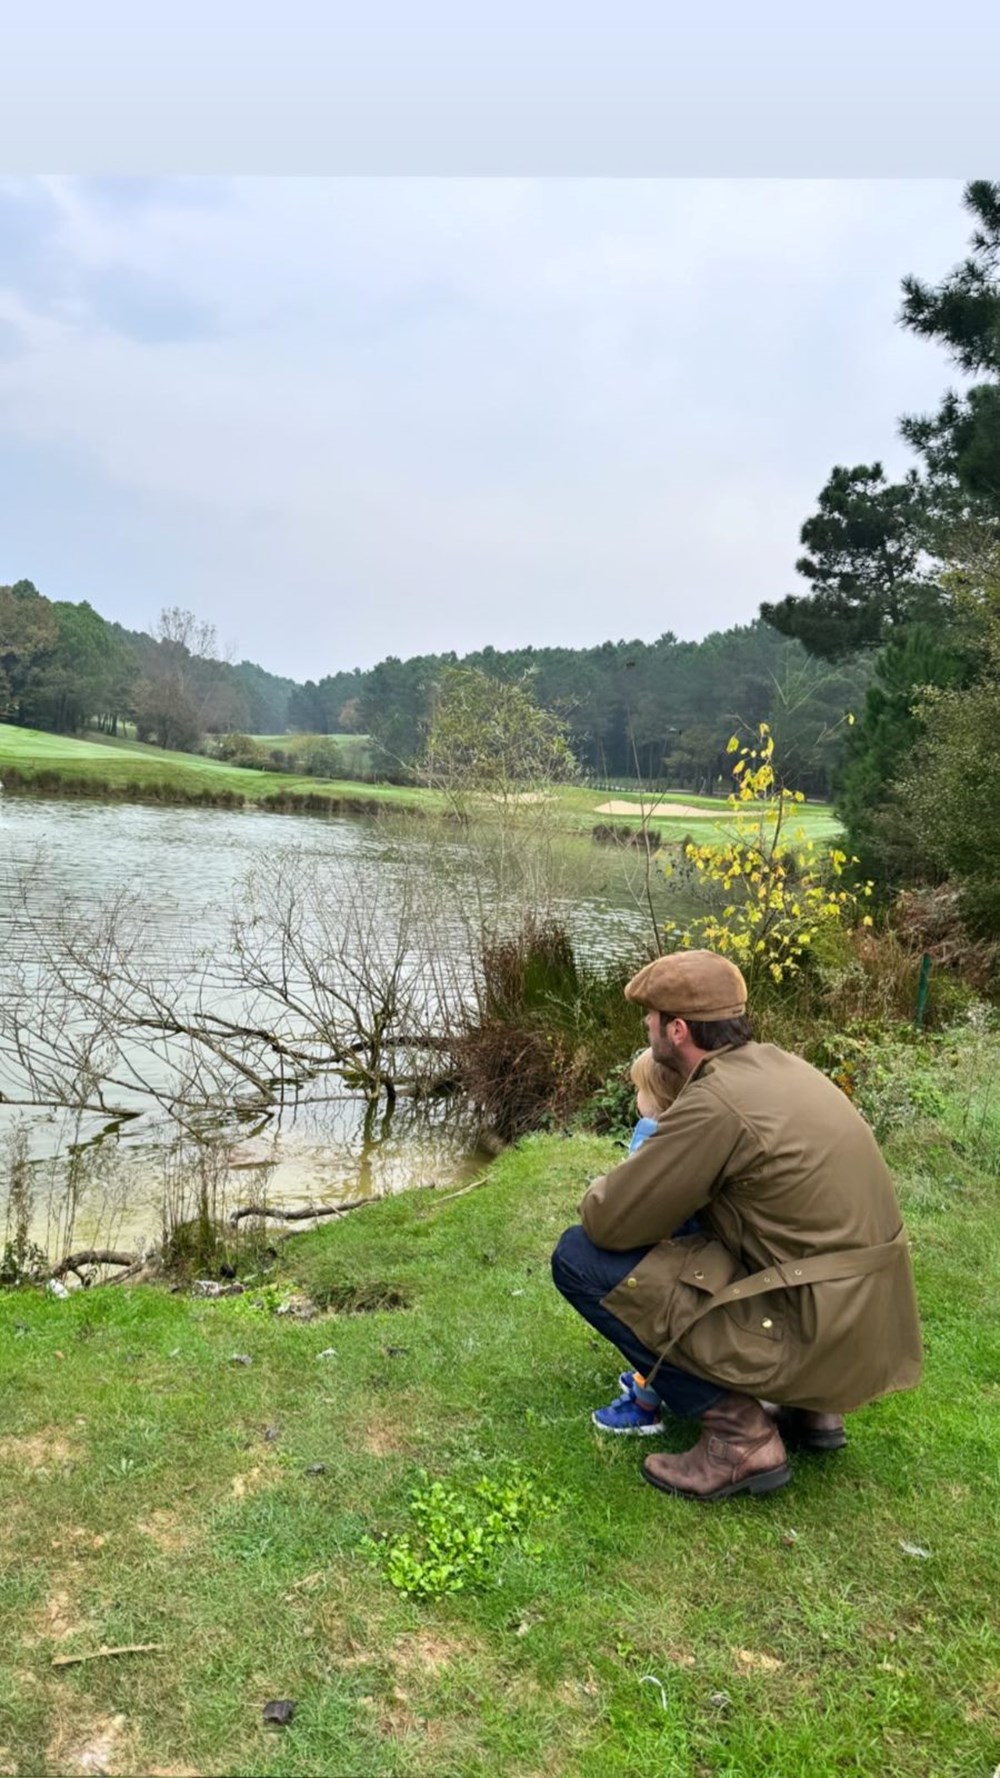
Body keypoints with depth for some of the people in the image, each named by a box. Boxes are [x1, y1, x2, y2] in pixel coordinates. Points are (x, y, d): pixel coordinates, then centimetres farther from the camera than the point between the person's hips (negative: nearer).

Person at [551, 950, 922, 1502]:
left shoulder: (715, 1105, -19)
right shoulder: (775, 1064, 6)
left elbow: (607, 1223, -14)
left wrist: (603, 1192, 8)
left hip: (816, 1340, -9)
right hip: (871, 1325, 9)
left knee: (580, 1259, -6)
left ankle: (740, 1435, -2)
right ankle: (810, 1409, 20)